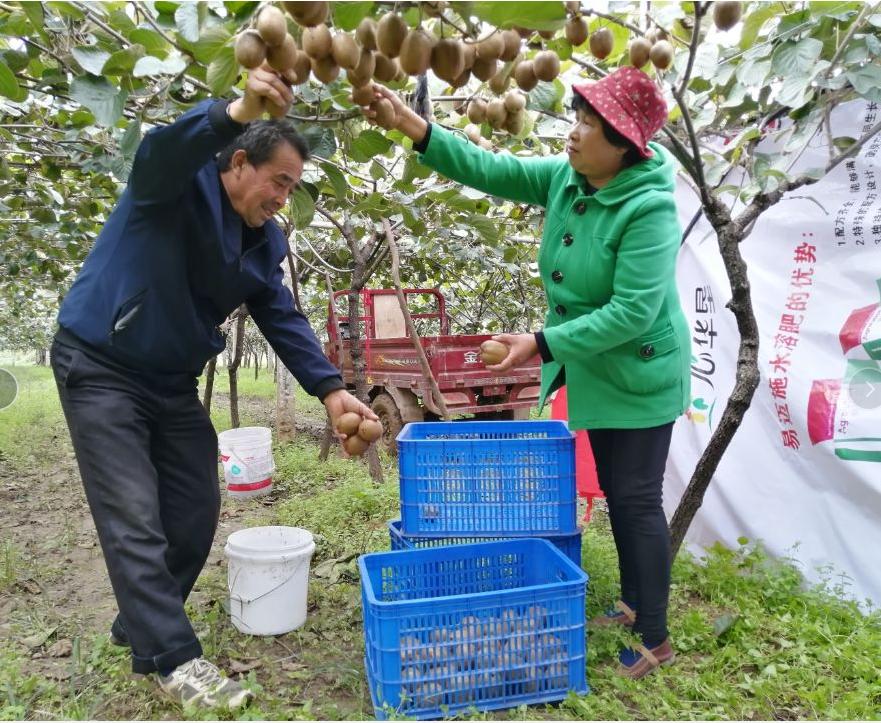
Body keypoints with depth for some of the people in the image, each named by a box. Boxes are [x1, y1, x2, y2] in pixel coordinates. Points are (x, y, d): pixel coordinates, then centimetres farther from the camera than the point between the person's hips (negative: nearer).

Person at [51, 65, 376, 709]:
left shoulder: (266, 242, 1)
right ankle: (174, 657, 2)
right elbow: (158, 152, -39)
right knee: (136, 520, -8)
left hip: (173, 384, 7)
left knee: (195, 514, 8)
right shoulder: (179, 185, -16)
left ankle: (142, 625, 27)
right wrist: (239, 112, -56)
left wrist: (330, 389, -14)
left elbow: (283, 319, -2)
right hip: (100, 368, -7)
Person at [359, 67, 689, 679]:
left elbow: (631, 313, -28)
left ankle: (656, 638, 19)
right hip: (596, 372, 8)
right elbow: (491, 171, -1)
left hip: (639, 376, -8)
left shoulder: (650, 209, -24)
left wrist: (542, 345, -28)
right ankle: (634, 604, 38)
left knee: (637, 501, 1)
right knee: (617, 495, 18)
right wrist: (419, 131, -12)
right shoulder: (565, 178, -1)